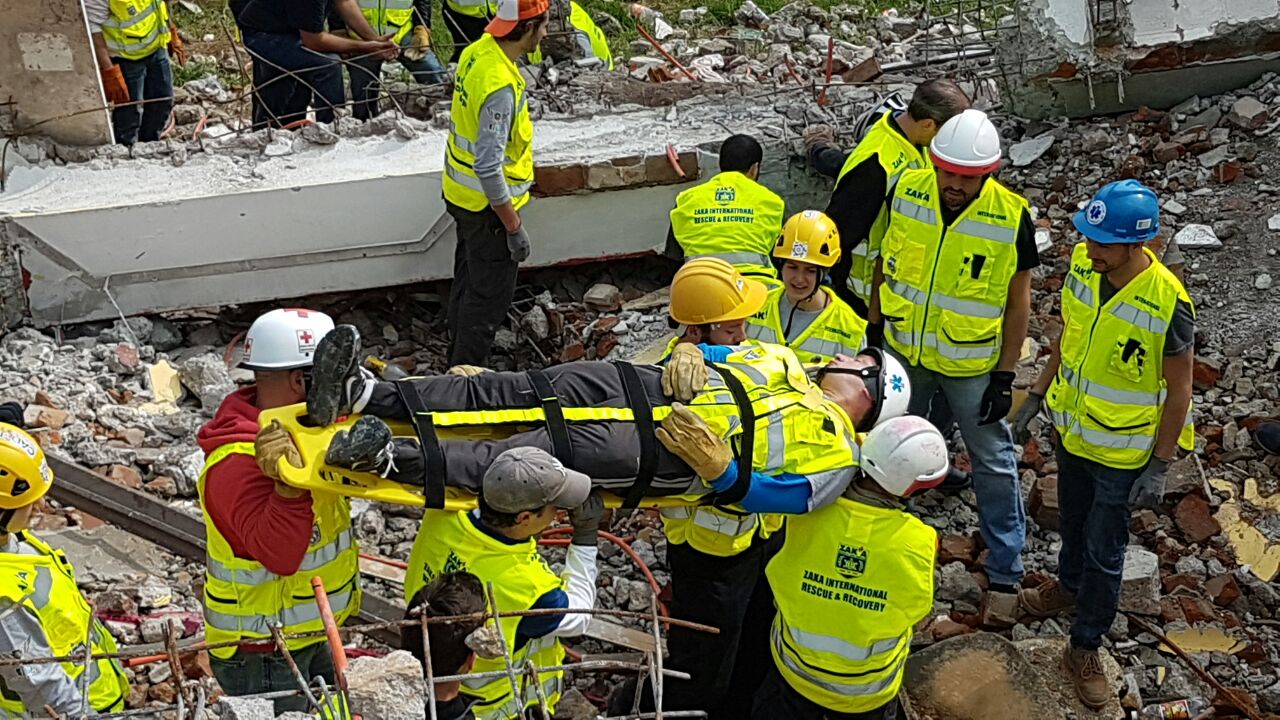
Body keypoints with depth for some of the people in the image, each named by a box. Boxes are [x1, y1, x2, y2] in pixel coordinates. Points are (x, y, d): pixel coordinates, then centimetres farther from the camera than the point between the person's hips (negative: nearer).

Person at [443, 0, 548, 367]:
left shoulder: (477, 52, -3)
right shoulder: (500, 86, -31)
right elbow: (489, 167, -30)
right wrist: (514, 226, -23)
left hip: (462, 195, 10)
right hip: (487, 205, -10)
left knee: (467, 282, 24)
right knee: (490, 297, 6)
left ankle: (458, 363, 40)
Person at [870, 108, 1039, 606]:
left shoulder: (1010, 217, -21)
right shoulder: (907, 192, -14)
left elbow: (1017, 302, -12)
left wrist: (1004, 377, -11)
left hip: (971, 364, -3)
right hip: (903, 350, 3)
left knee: (993, 462, 9)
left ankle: (1005, 569, 24)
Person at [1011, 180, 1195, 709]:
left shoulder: (1168, 305, -30)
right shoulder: (1082, 263, -13)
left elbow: (1178, 390, -18)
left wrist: (1159, 466, -14)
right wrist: (1037, 395, 10)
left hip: (1123, 452, -5)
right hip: (1072, 427, 5)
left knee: (1104, 551, 9)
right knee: (1073, 522, 28)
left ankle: (1085, 649, 27)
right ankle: (1070, 586, 54)